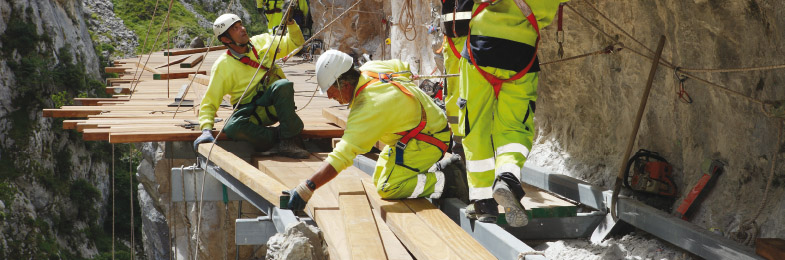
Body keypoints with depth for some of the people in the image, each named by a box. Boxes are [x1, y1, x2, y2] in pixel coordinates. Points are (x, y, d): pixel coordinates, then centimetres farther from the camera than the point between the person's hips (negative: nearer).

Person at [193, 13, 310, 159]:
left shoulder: (262, 42, 8)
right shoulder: (222, 66, -3)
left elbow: (295, 43, 17)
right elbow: (209, 102, -3)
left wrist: (291, 24, -3)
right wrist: (206, 129, -20)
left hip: (273, 104, 2)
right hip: (251, 112, -2)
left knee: (283, 85, -33)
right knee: (232, 128, -35)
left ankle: (289, 141, -26)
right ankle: (282, 136, -21)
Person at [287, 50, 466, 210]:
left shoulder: (368, 108, -32)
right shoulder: (370, 68, -5)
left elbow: (343, 155, -36)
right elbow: (403, 68, 17)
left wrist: (307, 188, -38)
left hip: (427, 142, -11)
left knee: (387, 189, -17)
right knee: (379, 181, 14)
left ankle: (445, 180, -12)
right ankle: (440, 167, 16)